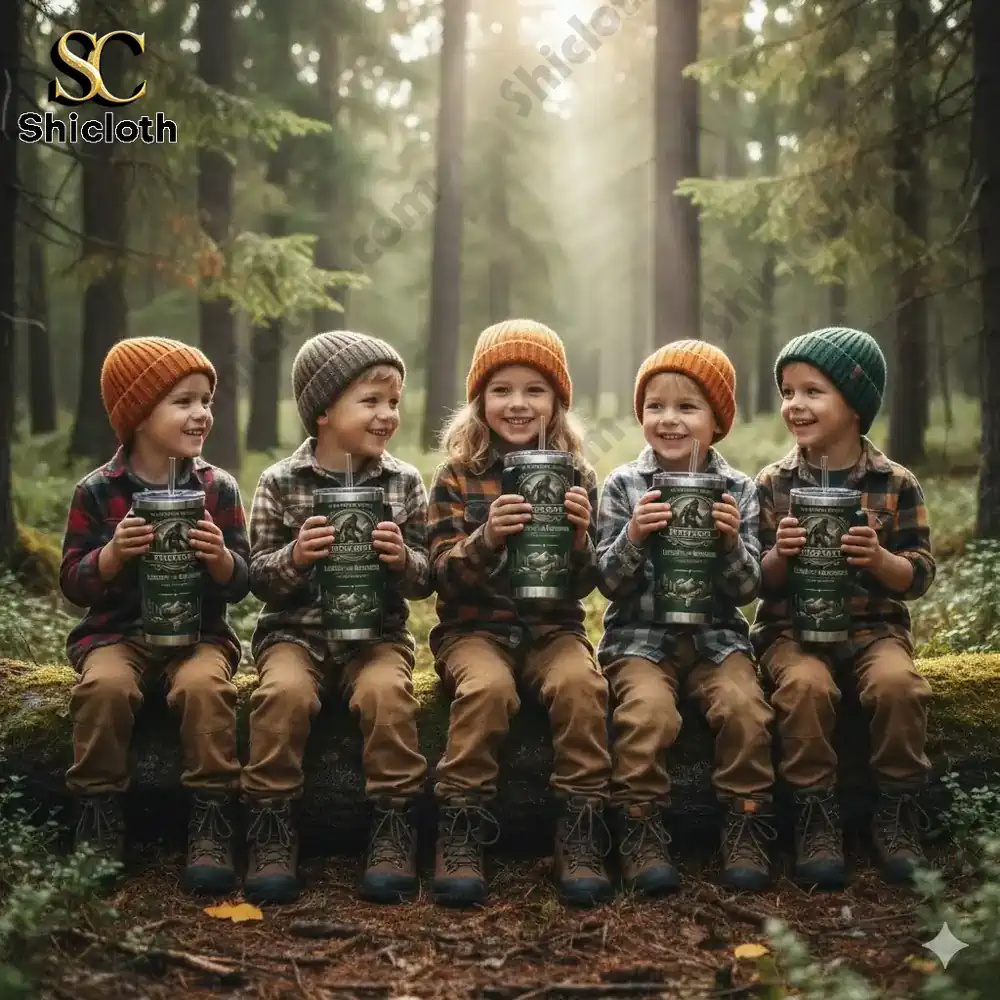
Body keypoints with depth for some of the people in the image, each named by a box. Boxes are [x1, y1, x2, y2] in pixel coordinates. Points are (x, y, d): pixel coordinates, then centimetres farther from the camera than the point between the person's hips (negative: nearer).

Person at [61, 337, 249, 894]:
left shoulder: (218, 488, 2)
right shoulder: (97, 491, 0)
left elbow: (240, 585, 3)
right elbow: (74, 584, -1)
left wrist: (221, 557, -19)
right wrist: (113, 553, -20)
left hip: (201, 632, 0)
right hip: (117, 632, 0)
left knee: (204, 684, -31)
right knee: (104, 685, -31)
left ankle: (212, 827, -19)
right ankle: (101, 823, -12)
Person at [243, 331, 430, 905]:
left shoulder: (405, 483, 4)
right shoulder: (280, 483, 0)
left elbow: (425, 580, 5)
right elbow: (258, 576, 1)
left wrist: (403, 560, -17)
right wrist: (294, 558, -20)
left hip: (378, 631, 1)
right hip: (296, 629, 0)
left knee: (387, 692, -28)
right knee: (285, 691, -29)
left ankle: (394, 830, -12)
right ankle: (273, 831, -13)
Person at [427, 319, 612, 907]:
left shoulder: (577, 478, 7)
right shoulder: (457, 477, 3)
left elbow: (584, 584, 4)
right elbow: (445, 577, -5)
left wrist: (579, 540, -17)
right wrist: (486, 539, -24)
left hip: (553, 626, 2)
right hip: (474, 627, -1)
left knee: (580, 683, -30)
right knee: (488, 687, -32)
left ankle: (581, 833, -17)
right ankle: (461, 832, -18)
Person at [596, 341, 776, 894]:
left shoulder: (739, 490, 3)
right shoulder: (623, 486, 0)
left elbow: (746, 589, 1)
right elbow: (608, 583, -3)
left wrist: (731, 542, -17)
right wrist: (633, 537, -20)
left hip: (716, 634, 1)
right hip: (639, 635, -1)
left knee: (744, 705, -23)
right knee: (648, 710, -27)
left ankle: (746, 828, -5)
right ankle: (641, 831, -11)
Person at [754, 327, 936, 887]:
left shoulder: (897, 484, 1)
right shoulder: (772, 485, 2)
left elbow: (919, 578, 0)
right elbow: (755, 583, 3)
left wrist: (879, 559, -20)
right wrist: (779, 556, -19)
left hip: (875, 624, 0)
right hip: (792, 627, 0)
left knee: (897, 683, -29)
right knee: (806, 685, -30)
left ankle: (898, 814, -8)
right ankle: (816, 818, -14)